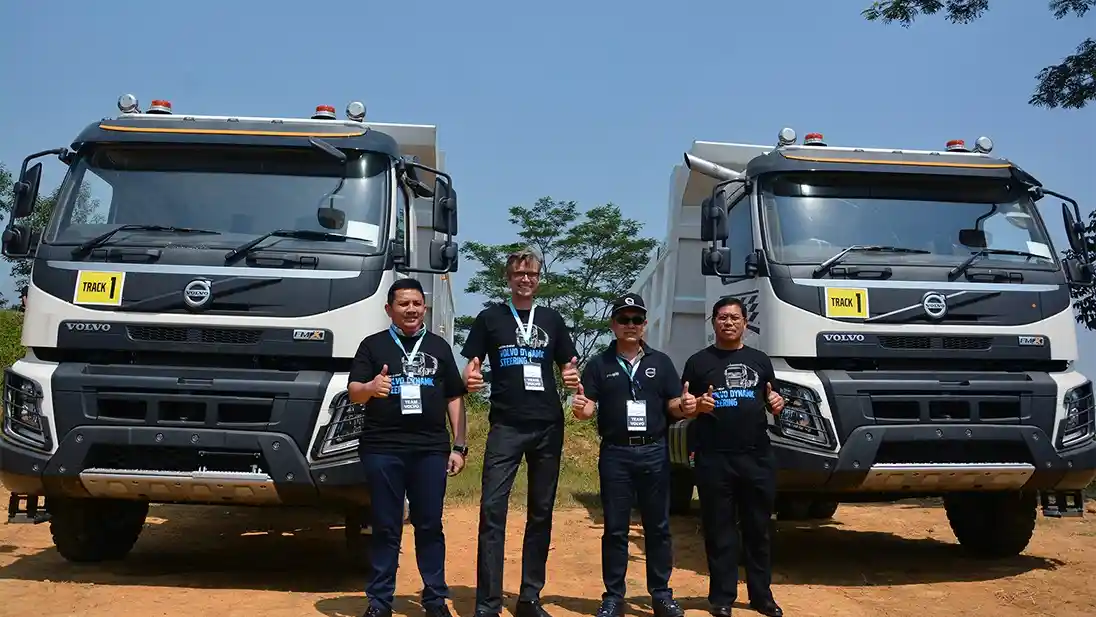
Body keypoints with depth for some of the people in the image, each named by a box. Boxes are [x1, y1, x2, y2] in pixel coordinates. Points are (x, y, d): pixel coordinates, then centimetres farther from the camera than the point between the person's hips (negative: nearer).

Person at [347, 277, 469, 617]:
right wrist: (371, 387, -25)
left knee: (430, 525, 6)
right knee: (385, 527, 4)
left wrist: (458, 446, 7)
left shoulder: (439, 346, 12)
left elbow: (454, 398, 13)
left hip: (431, 449, 2)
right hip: (382, 449, -1)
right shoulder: (373, 345, 6)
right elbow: (354, 394, -1)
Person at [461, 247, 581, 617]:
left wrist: (574, 380, -8)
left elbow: (569, 366, 15)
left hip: (548, 425, 3)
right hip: (506, 426, -3)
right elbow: (471, 369, 5)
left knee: (541, 511, 7)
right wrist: (471, 380, -19)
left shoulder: (552, 320, 12)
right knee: (492, 508, -11)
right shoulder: (489, 318, 5)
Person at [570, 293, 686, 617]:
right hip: (615, 454, -1)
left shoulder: (661, 362, 8)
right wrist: (580, 409, -23)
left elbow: (674, 406, 6)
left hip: (654, 452, 1)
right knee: (615, 529, 5)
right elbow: (588, 408, -1)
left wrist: (686, 406, -16)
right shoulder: (599, 364, 4)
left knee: (658, 527, 8)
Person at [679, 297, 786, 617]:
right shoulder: (699, 361, 5)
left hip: (758, 457, 3)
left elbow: (771, 399, 20)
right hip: (715, 459, -2)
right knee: (719, 530, 2)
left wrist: (777, 403, -3)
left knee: (758, 529, 9)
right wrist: (697, 406, -17)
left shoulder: (759, 360, 13)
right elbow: (683, 408, 5)